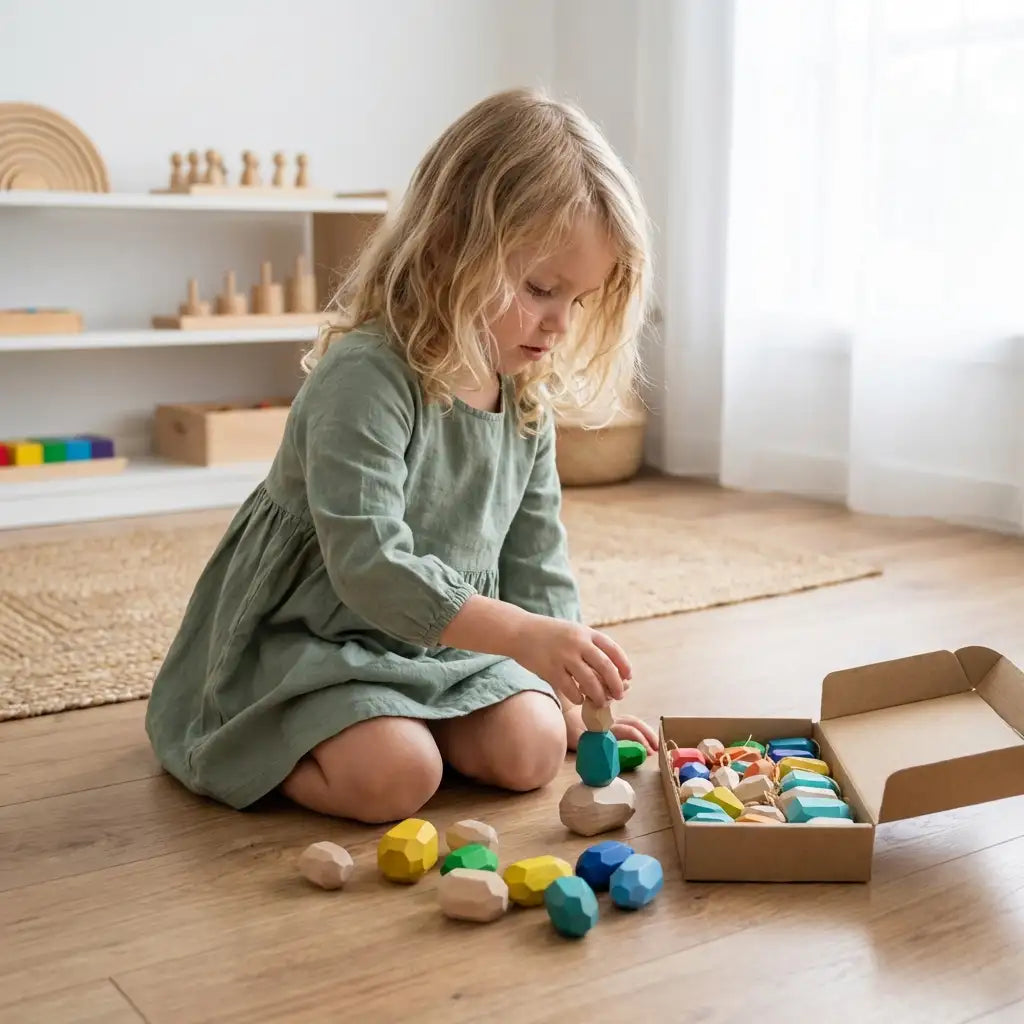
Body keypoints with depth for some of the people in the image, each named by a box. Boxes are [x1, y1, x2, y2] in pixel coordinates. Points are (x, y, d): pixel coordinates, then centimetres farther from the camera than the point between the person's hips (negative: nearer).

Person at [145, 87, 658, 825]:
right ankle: (245, 742, 3)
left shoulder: (529, 398, -1)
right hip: (313, 634, -7)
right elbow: (369, 565, -35)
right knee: (394, 774, -26)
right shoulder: (368, 375, -26)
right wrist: (525, 637, -41)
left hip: (447, 641, 7)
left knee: (532, 750, -11)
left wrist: (571, 704, 3)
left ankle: (384, 718, 12)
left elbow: (535, 564, 7)